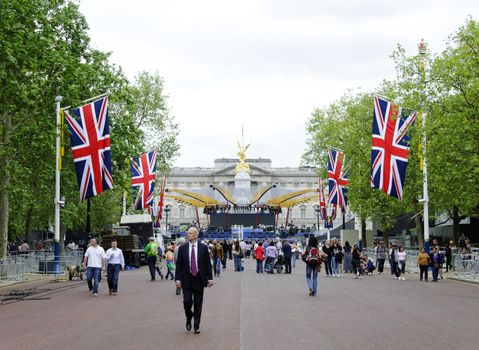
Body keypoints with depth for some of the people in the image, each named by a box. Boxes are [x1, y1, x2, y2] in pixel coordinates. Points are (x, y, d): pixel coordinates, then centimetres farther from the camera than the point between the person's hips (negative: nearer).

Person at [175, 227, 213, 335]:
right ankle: (188, 319, 21)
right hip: (187, 279, 0)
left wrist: (210, 278, -2)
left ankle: (197, 326, 12)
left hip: (199, 279, 0)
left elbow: (208, 264, 3)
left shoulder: (203, 248, 1)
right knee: (187, 301, -8)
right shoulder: (182, 248, 3)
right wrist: (178, 279, -4)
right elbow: (178, 264, 3)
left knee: (198, 304, 3)